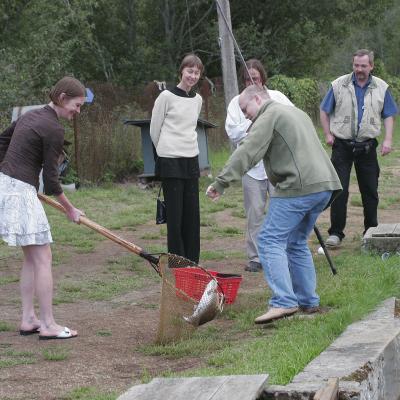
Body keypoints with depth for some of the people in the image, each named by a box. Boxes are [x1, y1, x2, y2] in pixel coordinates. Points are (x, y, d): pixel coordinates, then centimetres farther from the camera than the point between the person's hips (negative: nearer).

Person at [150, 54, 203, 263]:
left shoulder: (197, 99, 11)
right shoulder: (167, 97, -6)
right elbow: (154, 130, 1)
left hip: (191, 160, 6)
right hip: (170, 161, -6)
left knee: (193, 213, 5)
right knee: (175, 213, -4)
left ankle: (192, 261, 13)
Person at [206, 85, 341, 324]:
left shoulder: (269, 116, -2)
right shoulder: (297, 113, 28)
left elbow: (247, 153, -13)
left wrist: (221, 183, -15)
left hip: (298, 188, -9)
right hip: (324, 184, 9)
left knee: (271, 241, -9)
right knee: (297, 243, 19)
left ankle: (284, 302, -19)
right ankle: (309, 301, 20)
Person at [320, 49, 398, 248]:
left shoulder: (381, 88, 4)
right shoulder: (339, 85, -1)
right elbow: (324, 111, 6)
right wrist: (328, 135, -3)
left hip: (367, 147, 2)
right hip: (342, 146, -2)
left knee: (370, 191, 8)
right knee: (339, 190, -4)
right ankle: (336, 233, 1)